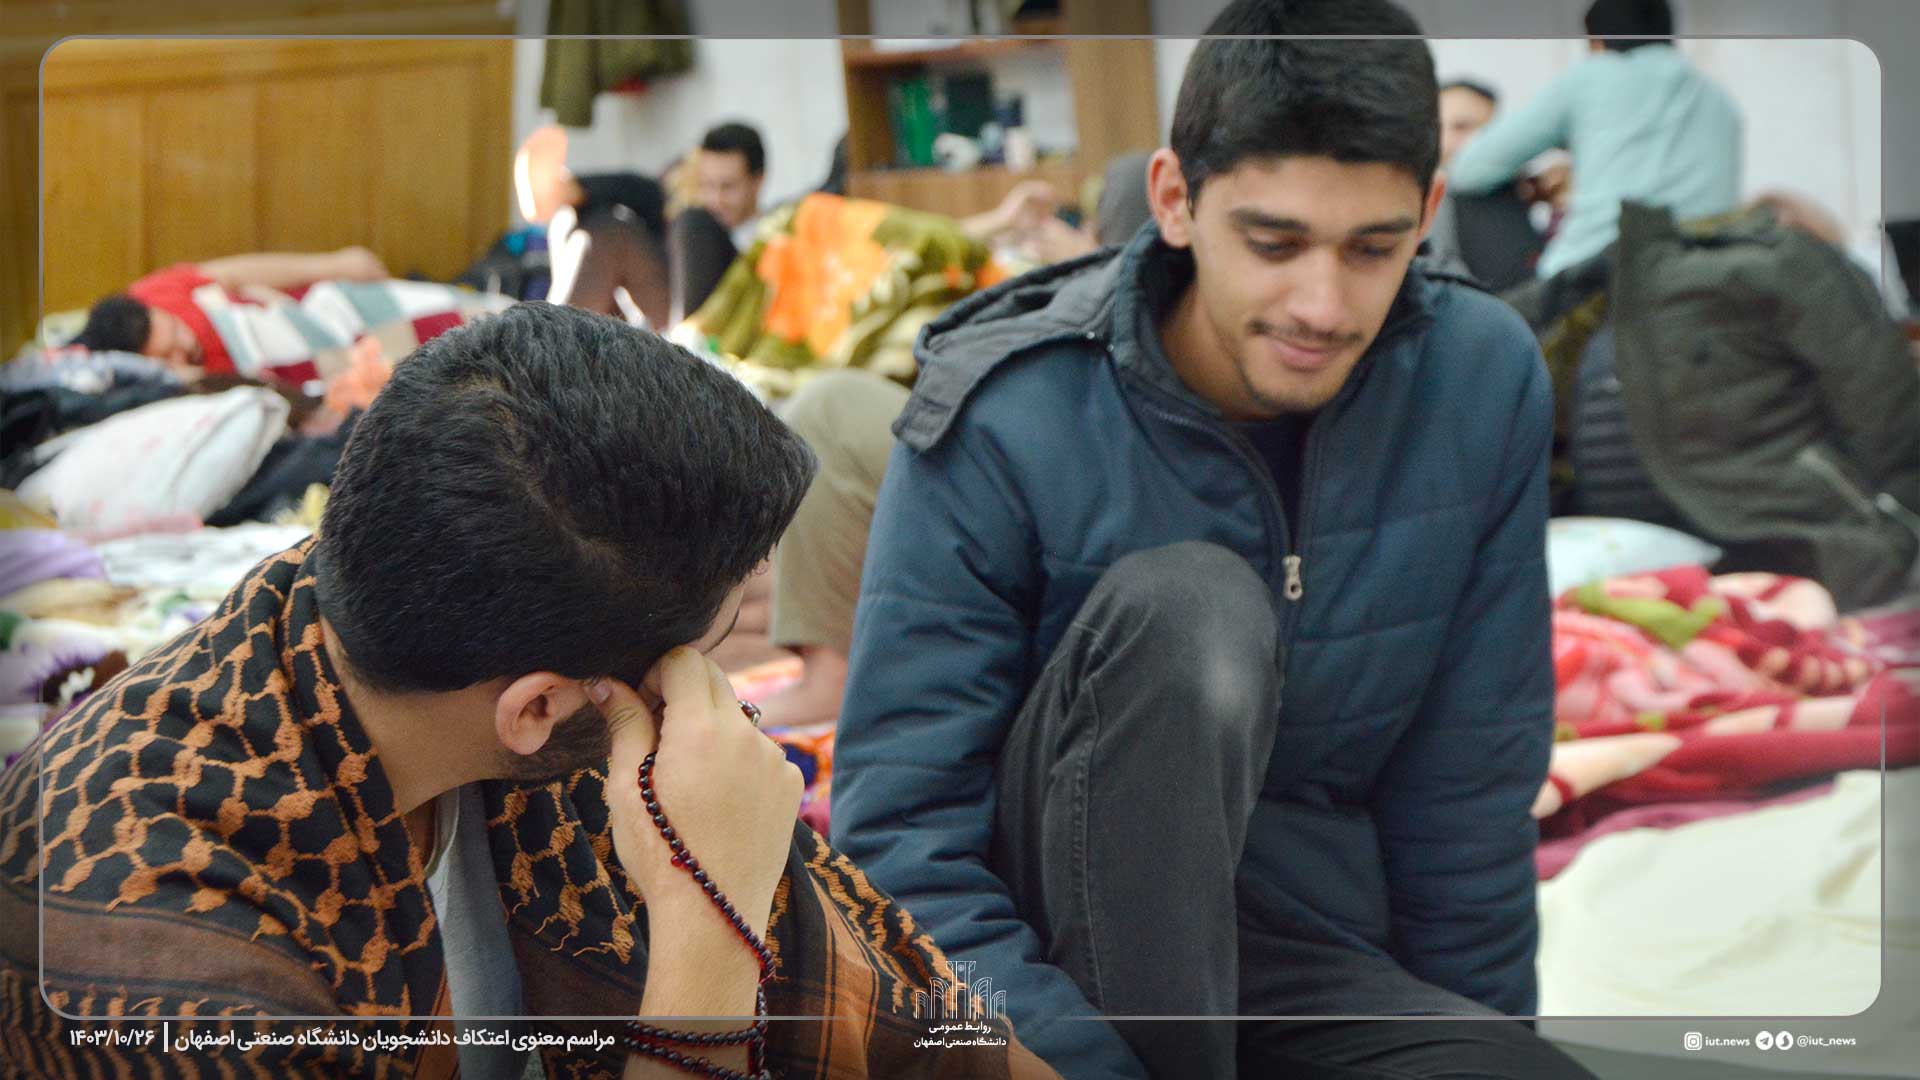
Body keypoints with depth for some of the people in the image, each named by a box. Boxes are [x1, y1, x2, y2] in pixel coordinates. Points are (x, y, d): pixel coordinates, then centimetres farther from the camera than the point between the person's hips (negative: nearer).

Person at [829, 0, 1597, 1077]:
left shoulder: (1487, 384, -8)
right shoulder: (999, 423, -17)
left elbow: (1473, 792, 0)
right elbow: (902, 843, -18)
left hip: (1305, 955, 3)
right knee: (1186, 606, -31)